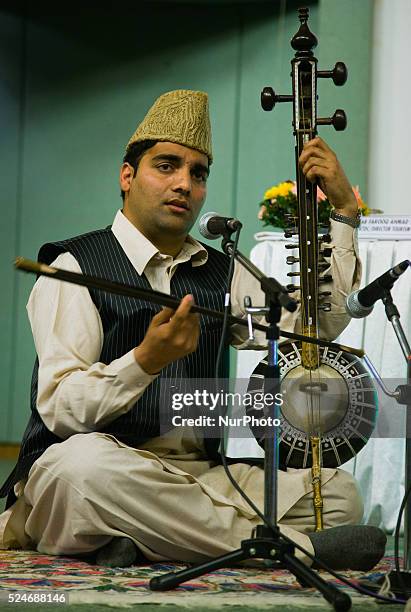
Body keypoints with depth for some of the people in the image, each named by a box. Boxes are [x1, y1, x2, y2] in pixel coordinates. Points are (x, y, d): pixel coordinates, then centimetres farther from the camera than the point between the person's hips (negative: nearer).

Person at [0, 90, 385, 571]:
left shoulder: (220, 274, 20)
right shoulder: (75, 265, 0)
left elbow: (316, 325, 9)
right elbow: (59, 409, -10)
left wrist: (342, 211, 8)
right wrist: (146, 360, -26)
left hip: (197, 474, 6)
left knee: (338, 491, -15)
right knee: (84, 461, -40)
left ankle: (143, 542, -18)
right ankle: (294, 545, -29)